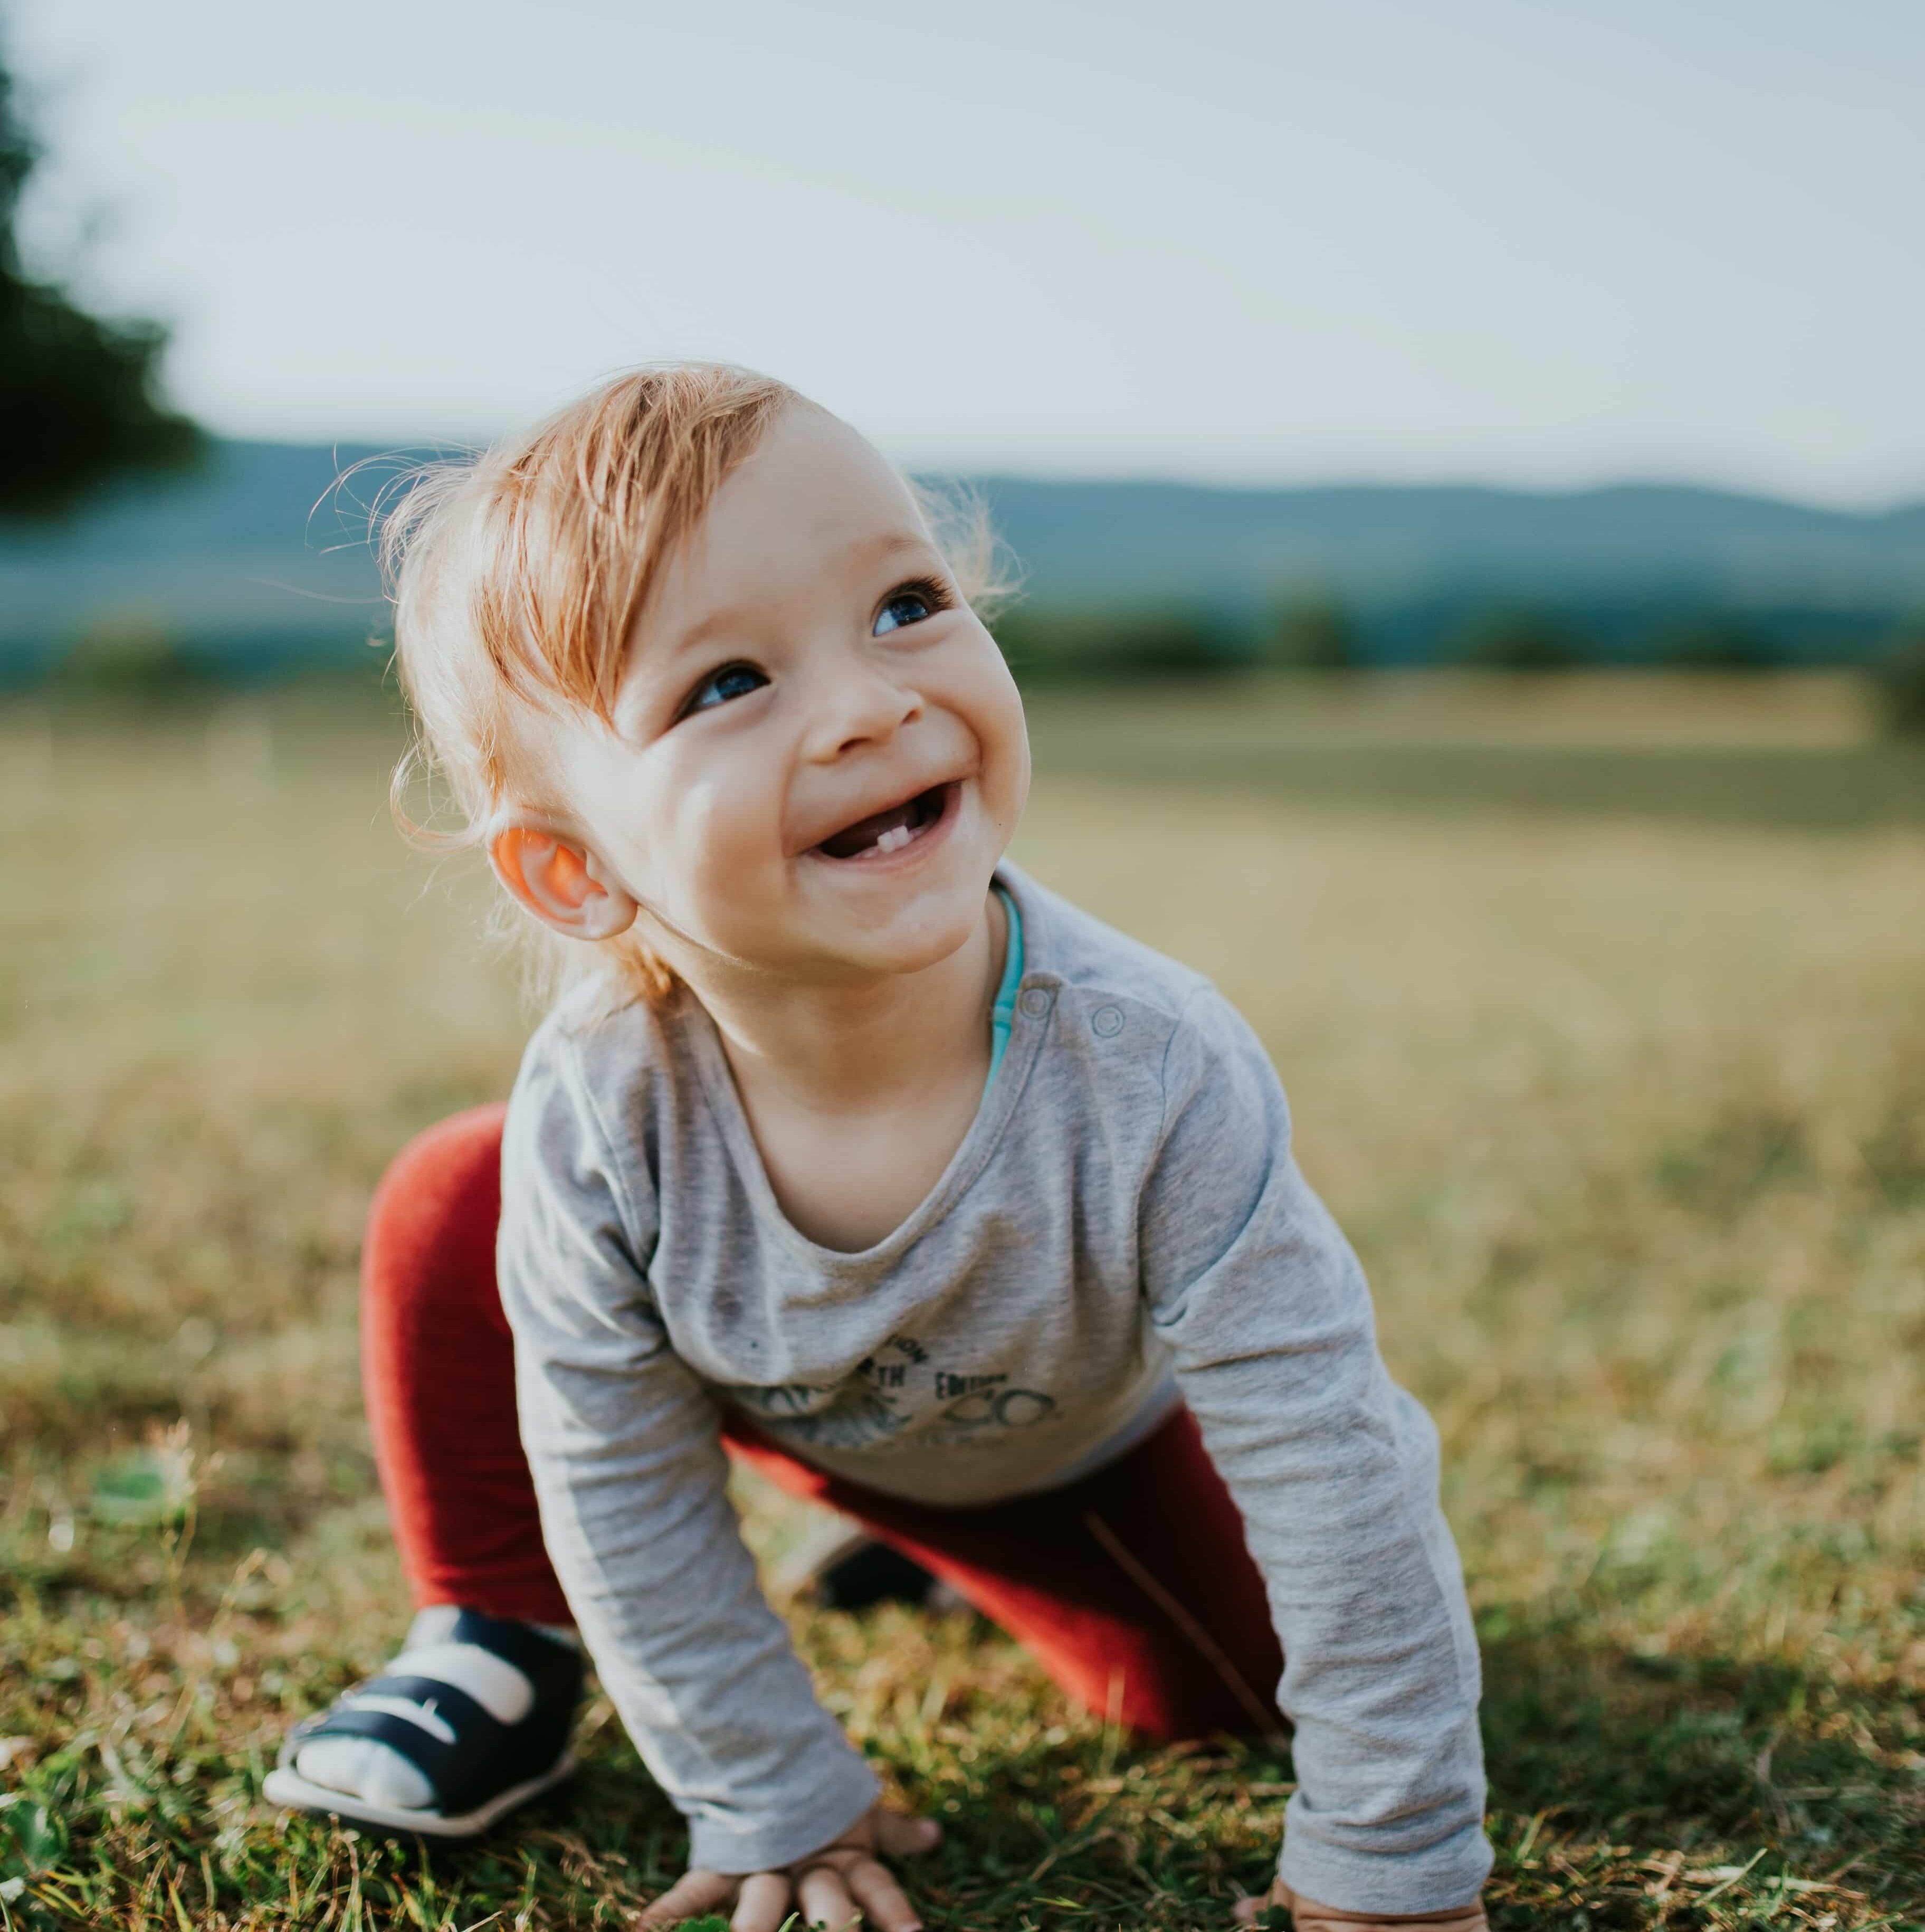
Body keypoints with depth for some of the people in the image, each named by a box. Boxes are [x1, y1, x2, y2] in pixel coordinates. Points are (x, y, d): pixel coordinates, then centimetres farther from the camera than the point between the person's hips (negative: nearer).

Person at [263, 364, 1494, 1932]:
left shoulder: (1151, 1078, -42)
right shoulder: (598, 1115, -36)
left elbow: (1336, 1476, -33)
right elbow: (624, 1490, -21)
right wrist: (779, 1805, -13)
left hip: (1074, 1425, 1)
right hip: (762, 1398, 0)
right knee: (446, 1217, -19)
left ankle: (962, 1546, 28)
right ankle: (502, 1652, 5)